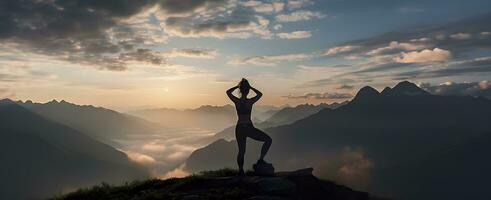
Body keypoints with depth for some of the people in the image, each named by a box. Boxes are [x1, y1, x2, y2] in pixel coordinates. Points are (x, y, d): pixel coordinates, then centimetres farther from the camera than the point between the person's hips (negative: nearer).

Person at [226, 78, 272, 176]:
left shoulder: (236, 101, -5)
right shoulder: (250, 102, -12)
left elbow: (228, 92, 14)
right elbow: (260, 94, 7)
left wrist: (237, 86, 9)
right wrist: (250, 87, 4)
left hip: (239, 128, 4)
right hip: (249, 128, -4)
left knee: (241, 151, 18)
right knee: (268, 140, 9)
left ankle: (241, 170, 19)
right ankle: (261, 159, 2)